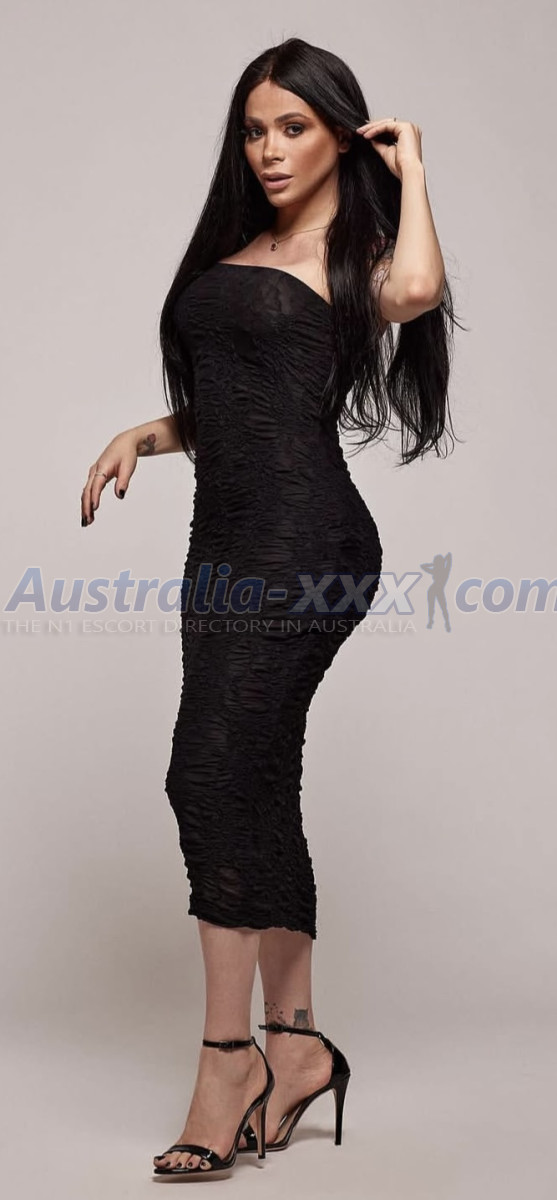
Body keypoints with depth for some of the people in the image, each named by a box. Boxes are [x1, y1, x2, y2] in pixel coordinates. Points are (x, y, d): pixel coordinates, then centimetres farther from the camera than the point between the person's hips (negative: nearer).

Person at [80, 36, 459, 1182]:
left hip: (303, 536, -8)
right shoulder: (233, 251, 22)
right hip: (227, 539, 8)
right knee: (258, 791, 7)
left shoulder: (360, 258, 0)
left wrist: (409, 163, -9)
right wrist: (142, 435, 11)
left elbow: (417, 288, -26)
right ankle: (295, 1041, 16)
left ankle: (228, 1054, -7)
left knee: (213, 773, -15)